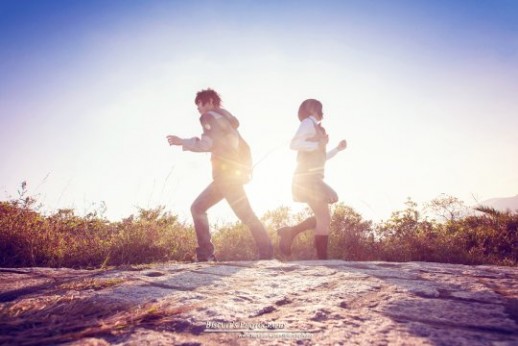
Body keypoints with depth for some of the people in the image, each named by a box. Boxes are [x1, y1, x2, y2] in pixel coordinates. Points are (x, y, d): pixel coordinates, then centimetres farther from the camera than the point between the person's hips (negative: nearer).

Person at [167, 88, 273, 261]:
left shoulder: (209, 116, -2)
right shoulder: (224, 117, 26)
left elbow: (207, 144, -14)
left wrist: (182, 142, -4)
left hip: (229, 172, -10)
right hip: (232, 172, 10)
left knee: (245, 214, -13)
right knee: (197, 208, 9)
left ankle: (266, 253, -11)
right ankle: (205, 253, 3)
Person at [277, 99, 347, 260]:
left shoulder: (314, 127, 23)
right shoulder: (308, 122, -4)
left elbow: (320, 159, 28)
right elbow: (294, 144, -21)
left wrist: (338, 149, 21)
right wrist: (318, 144, -18)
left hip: (311, 178, 9)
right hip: (308, 177, -9)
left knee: (323, 218, 11)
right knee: (324, 218, -9)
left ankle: (289, 232, 12)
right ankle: (322, 258, -7)